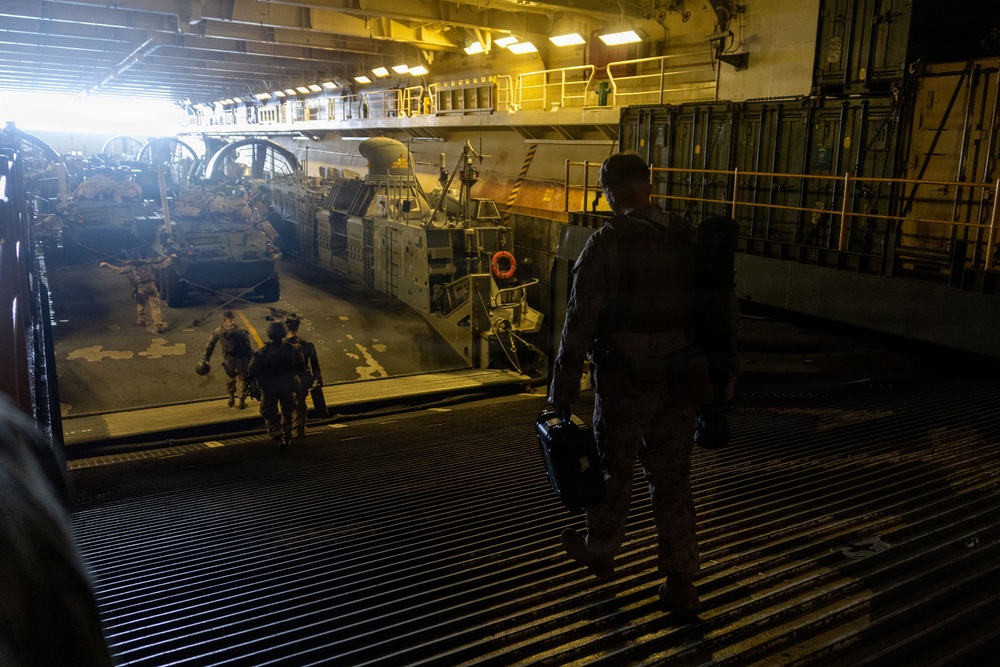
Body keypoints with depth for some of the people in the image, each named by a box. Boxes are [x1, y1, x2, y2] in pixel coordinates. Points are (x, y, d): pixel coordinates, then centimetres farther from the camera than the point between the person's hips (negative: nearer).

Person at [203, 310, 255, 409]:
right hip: (241, 360, -3)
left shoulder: (219, 331, -6)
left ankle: (231, 398, 37)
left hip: (228, 360, 3)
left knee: (231, 377, 29)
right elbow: (249, 348, -17)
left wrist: (205, 359, 9)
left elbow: (210, 345, 0)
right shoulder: (242, 331, -17)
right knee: (243, 379, 16)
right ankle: (242, 401, 21)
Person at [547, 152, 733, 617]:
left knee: (614, 471, 16)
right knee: (673, 479, 14)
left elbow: (579, 325, -14)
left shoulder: (605, 244, -13)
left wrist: (562, 392, -7)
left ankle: (600, 552, 39)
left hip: (625, 381, -4)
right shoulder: (687, 238, 2)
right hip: (681, 381, 4)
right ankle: (681, 583, 20)